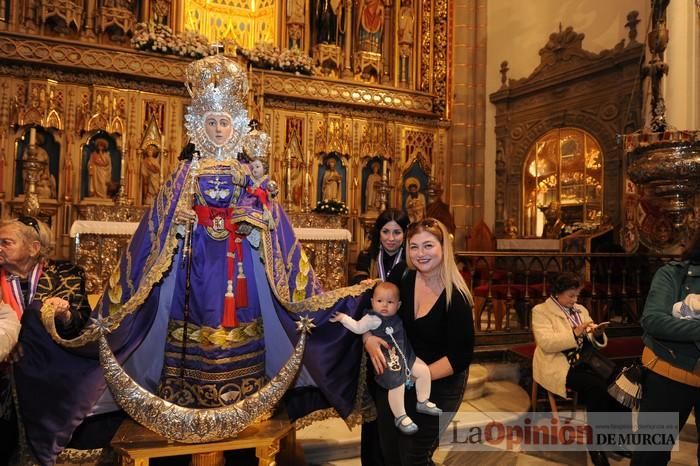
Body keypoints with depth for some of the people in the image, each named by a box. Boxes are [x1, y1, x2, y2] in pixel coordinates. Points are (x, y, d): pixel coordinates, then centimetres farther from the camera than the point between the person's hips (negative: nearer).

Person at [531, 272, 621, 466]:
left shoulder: (580, 310, 16)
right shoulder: (541, 311, -4)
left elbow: (593, 342, 15)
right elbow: (546, 343, -18)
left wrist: (598, 334, -8)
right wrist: (575, 332, -25)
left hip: (583, 361, 6)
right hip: (558, 367, -6)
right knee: (598, 386, -28)